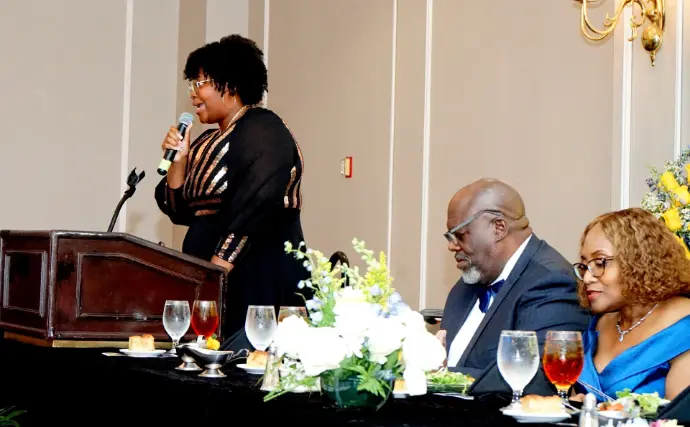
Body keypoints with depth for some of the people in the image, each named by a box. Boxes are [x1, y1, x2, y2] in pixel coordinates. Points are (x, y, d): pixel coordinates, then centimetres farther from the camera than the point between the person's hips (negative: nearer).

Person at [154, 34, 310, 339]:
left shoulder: (262, 132, -9)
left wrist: (217, 269, -23)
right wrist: (179, 160, 2)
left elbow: (252, 212, -19)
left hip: (255, 281, -8)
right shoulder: (208, 143, 17)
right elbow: (178, 210, 16)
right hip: (206, 281, 8)